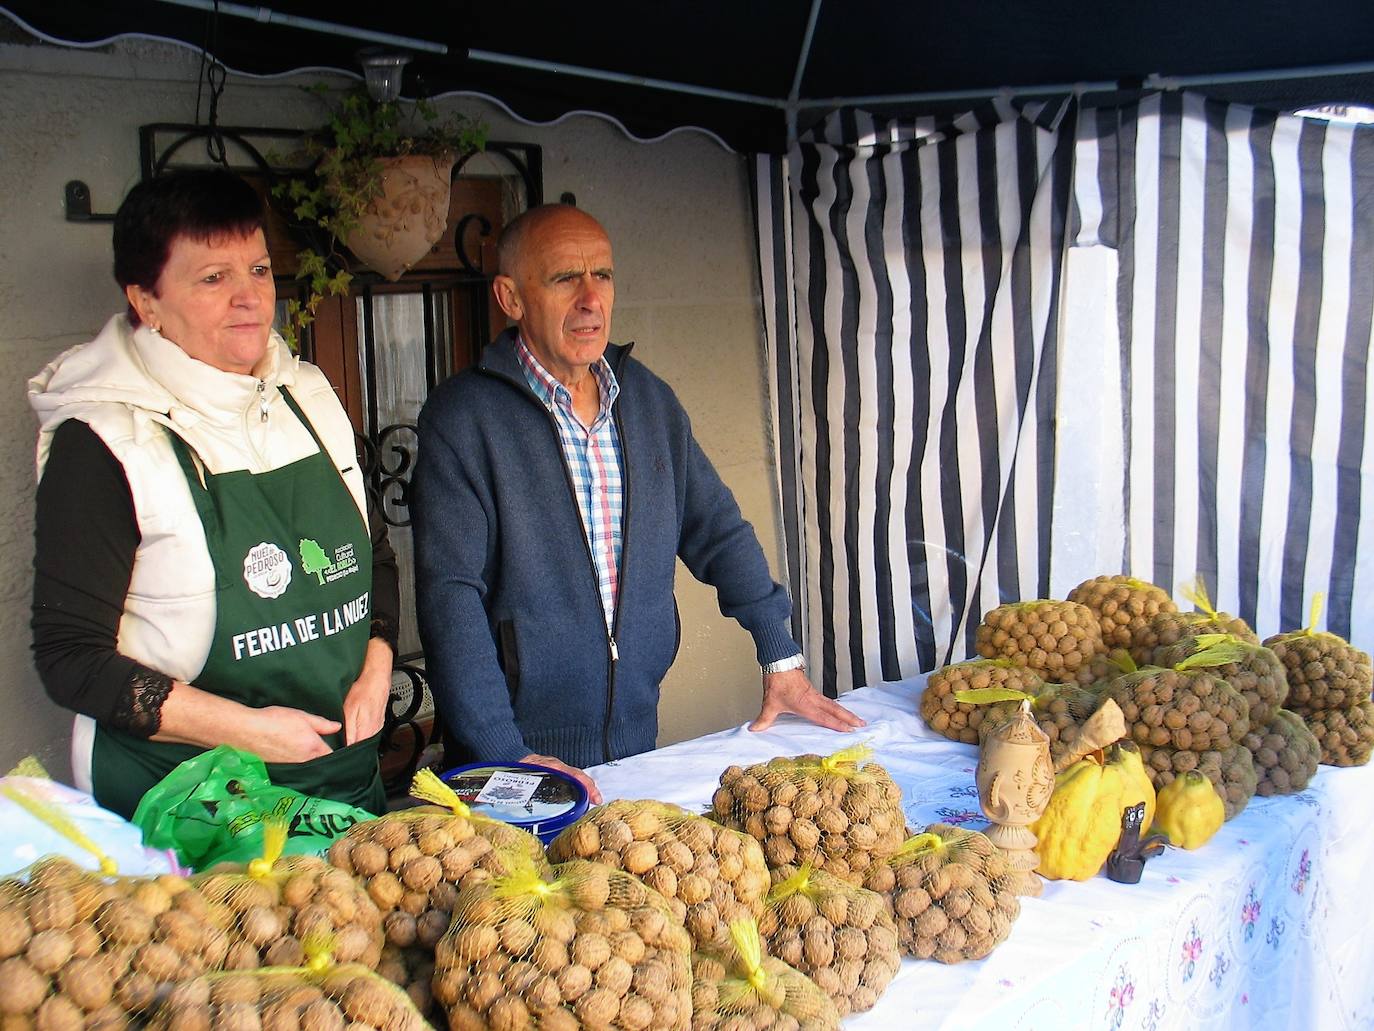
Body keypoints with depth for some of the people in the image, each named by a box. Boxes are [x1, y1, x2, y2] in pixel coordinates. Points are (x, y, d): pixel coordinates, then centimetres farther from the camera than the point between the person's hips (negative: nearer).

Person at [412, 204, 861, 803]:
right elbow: (450, 594, -17)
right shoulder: (462, 416, -12)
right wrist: (502, 754, -24)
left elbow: (719, 531, 14)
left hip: (639, 736, 5)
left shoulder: (648, 400, 6)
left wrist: (782, 661, 9)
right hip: (522, 753, -5)